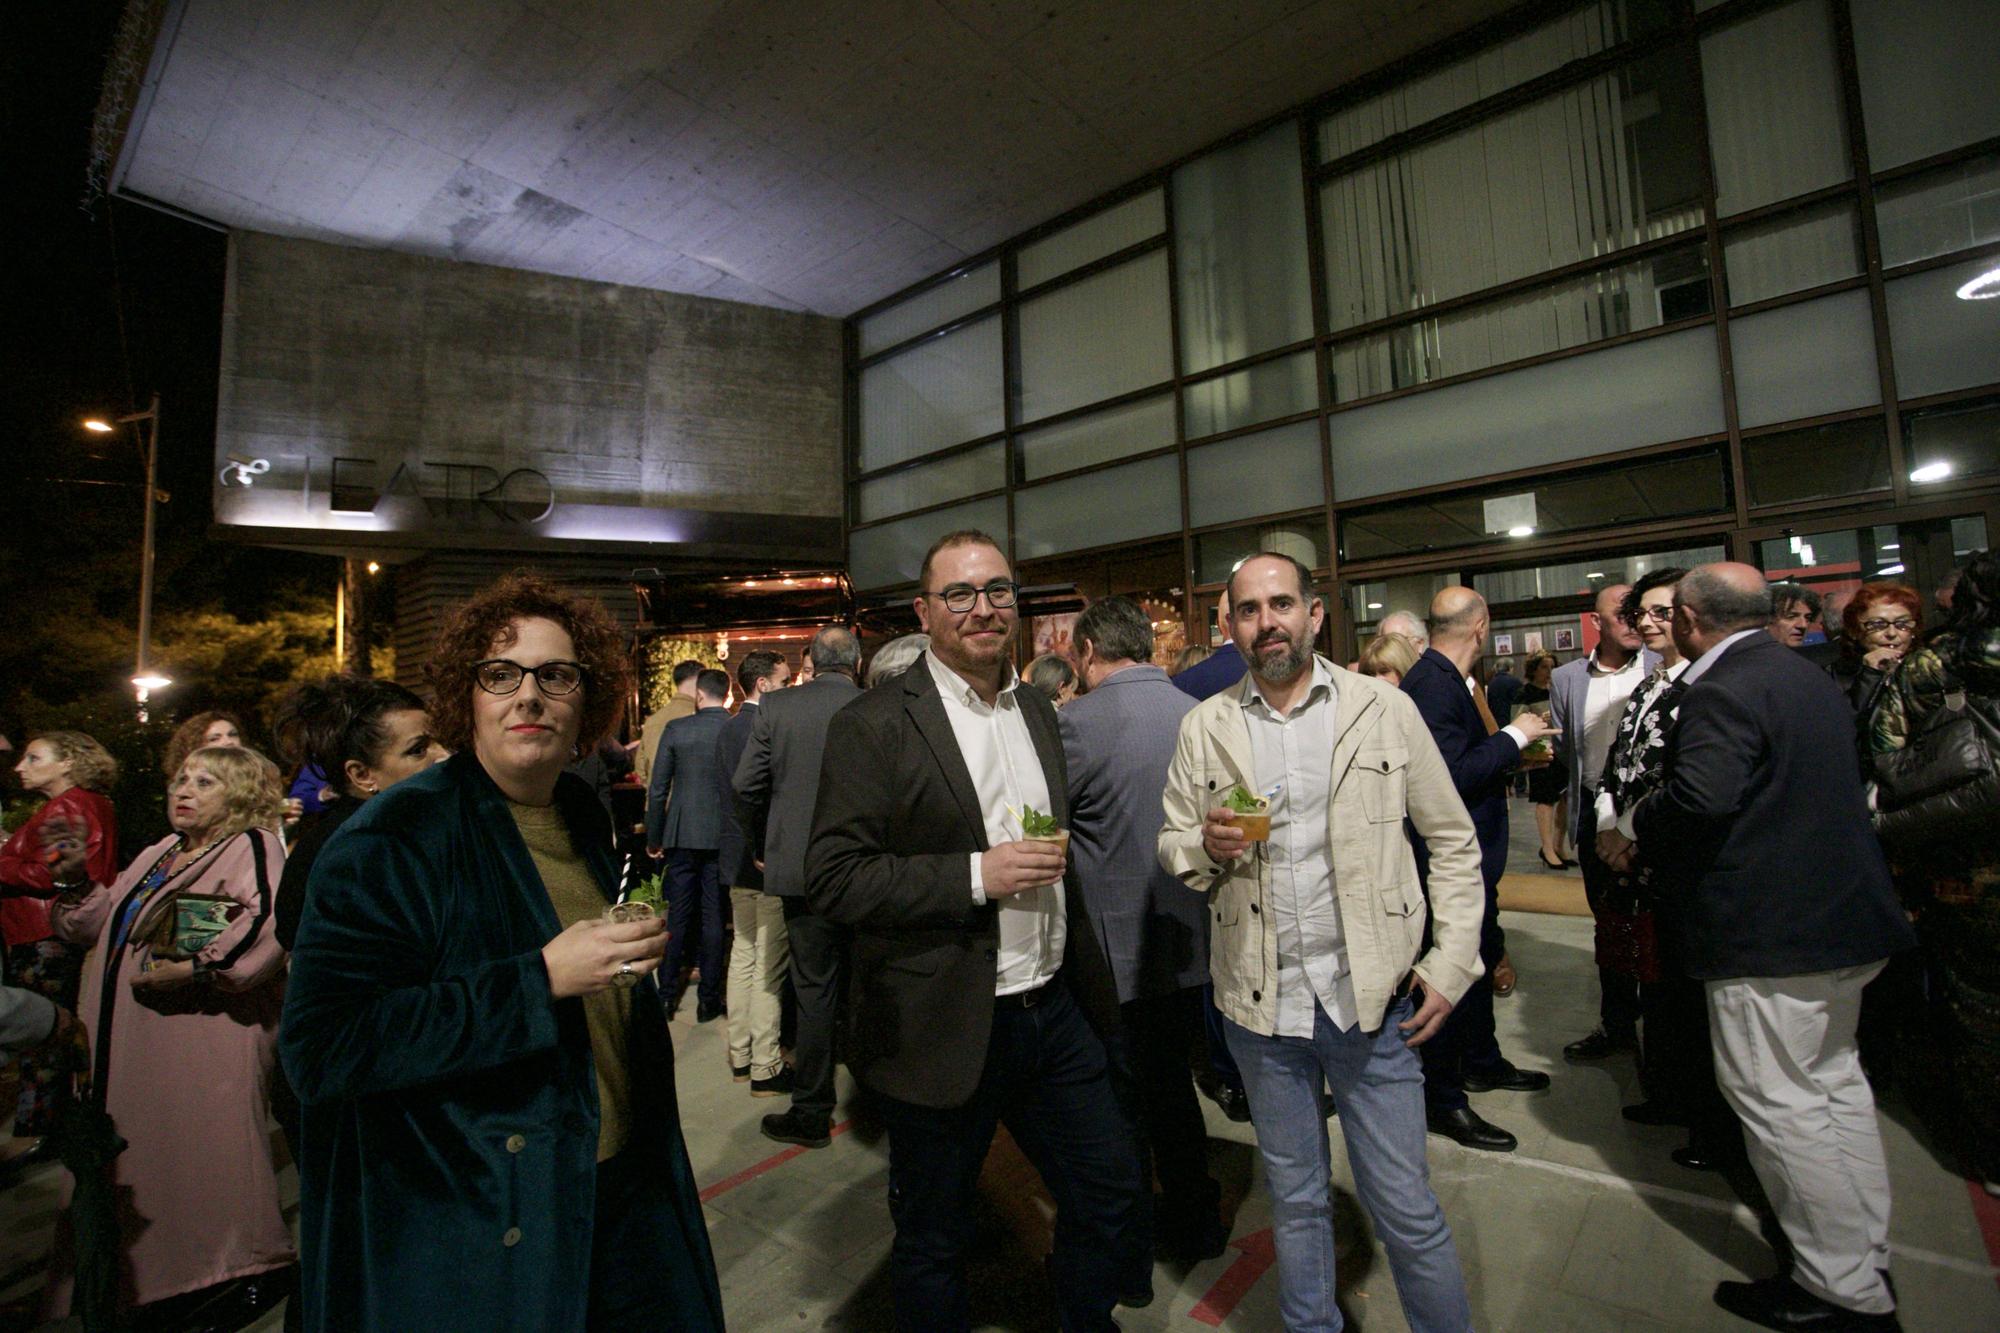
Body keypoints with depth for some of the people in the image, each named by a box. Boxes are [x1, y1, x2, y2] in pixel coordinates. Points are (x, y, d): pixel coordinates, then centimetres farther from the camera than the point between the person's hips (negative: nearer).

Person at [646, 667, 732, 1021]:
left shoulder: (676, 729, -6)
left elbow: (657, 789, -3)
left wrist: (653, 838, 7)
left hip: (683, 835, 0)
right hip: (724, 837, 0)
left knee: (677, 916, 12)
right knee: (715, 918, 8)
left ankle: (667, 995, 22)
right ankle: (709, 999, 16)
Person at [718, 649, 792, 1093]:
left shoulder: (727, 729, 10)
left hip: (737, 858, 9)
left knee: (744, 953, 17)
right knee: (770, 964, 0)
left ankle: (739, 1056, 28)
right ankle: (766, 1068, 9)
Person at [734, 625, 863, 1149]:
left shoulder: (777, 706, -5)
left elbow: (746, 787, -4)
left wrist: (760, 849, 11)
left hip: (802, 868, -1)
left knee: (815, 987, 9)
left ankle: (811, 1113, 19)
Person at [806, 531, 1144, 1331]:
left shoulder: (1038, 711, 7)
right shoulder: (874, 725, -14)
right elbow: (832, 878, -18)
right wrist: (977, 875, -24)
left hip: (1054, 1009, 6)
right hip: (944, 1030, -5)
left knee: (1112, 1192, 18)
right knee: (932, 1242, 15)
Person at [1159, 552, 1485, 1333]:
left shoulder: (1387, 711, -3)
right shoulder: (1204, 727, 1)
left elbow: (1454, 842, 1)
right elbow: (1172, 845, 5)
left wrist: (1452, 962, -6)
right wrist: (1207, 844, -18)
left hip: (1373, 997, -1)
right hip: (1259, 1002, 2)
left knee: (1406, 1210, 11)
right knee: (1296, 1204, 21)